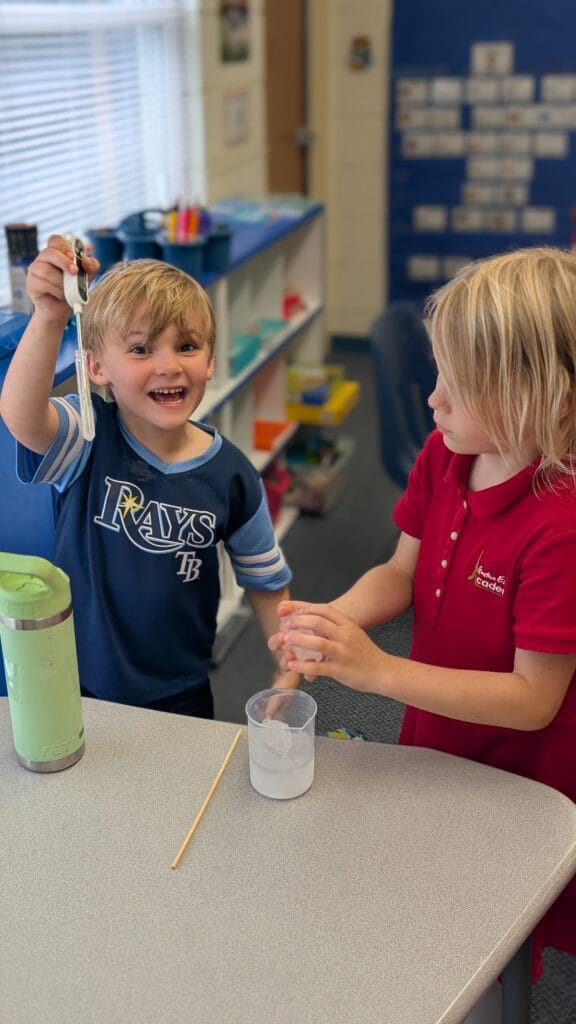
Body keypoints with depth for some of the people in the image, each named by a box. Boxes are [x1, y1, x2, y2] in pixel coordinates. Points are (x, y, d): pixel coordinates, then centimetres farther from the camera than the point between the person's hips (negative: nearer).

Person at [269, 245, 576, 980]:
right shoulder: (443, 455, -11)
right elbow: (403, 574, 0)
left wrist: (377, 669, -33)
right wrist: (333, 617, -21)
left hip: (517, 784, -6)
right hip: (431, 746, 6)